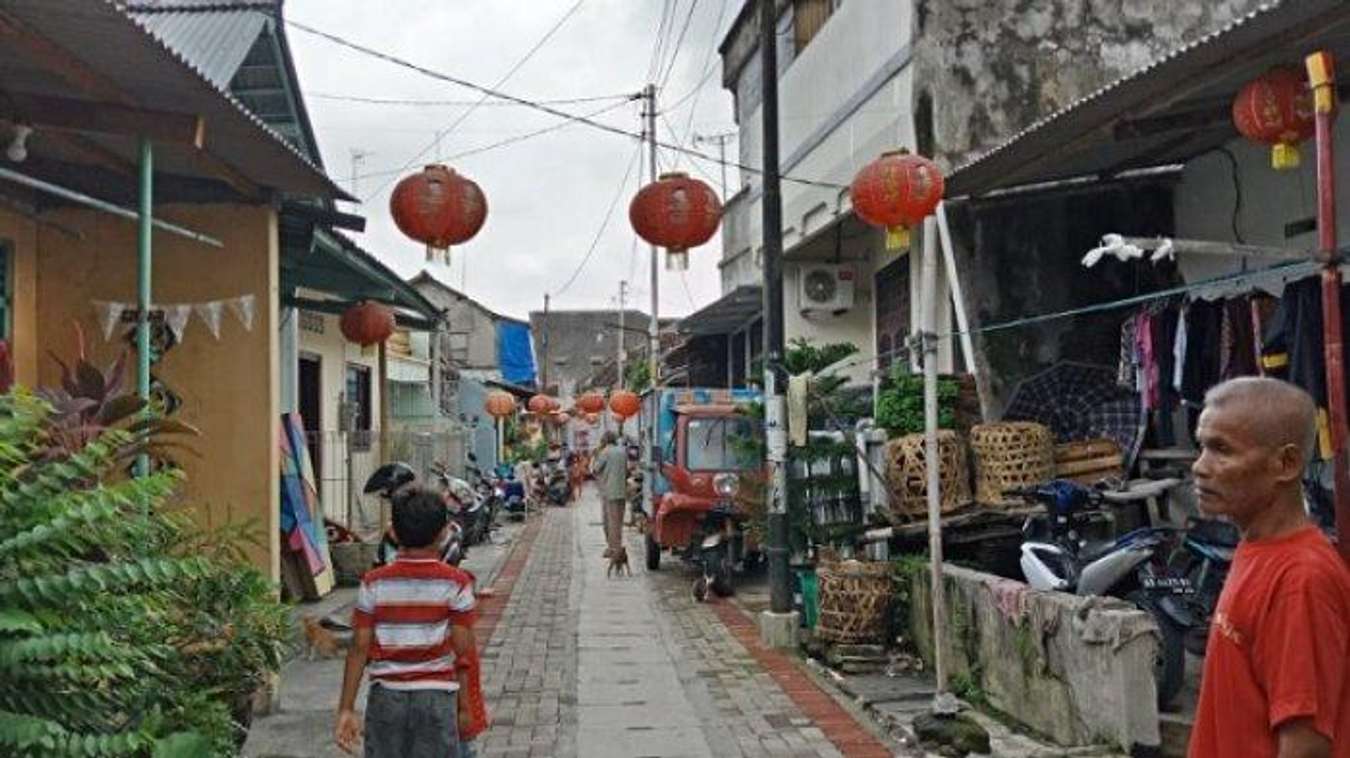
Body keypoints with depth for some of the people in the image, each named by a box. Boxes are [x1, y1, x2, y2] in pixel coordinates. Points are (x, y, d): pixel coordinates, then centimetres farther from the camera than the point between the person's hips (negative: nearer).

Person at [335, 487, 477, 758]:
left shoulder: (374, 583, -3)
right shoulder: (455, 583, -7)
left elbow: (359, 648, -3)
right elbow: (462, 651, -6)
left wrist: (346, 708, 2)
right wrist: (464, 704, 5)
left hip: (385, 697, 2)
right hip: (436, 697, -1)